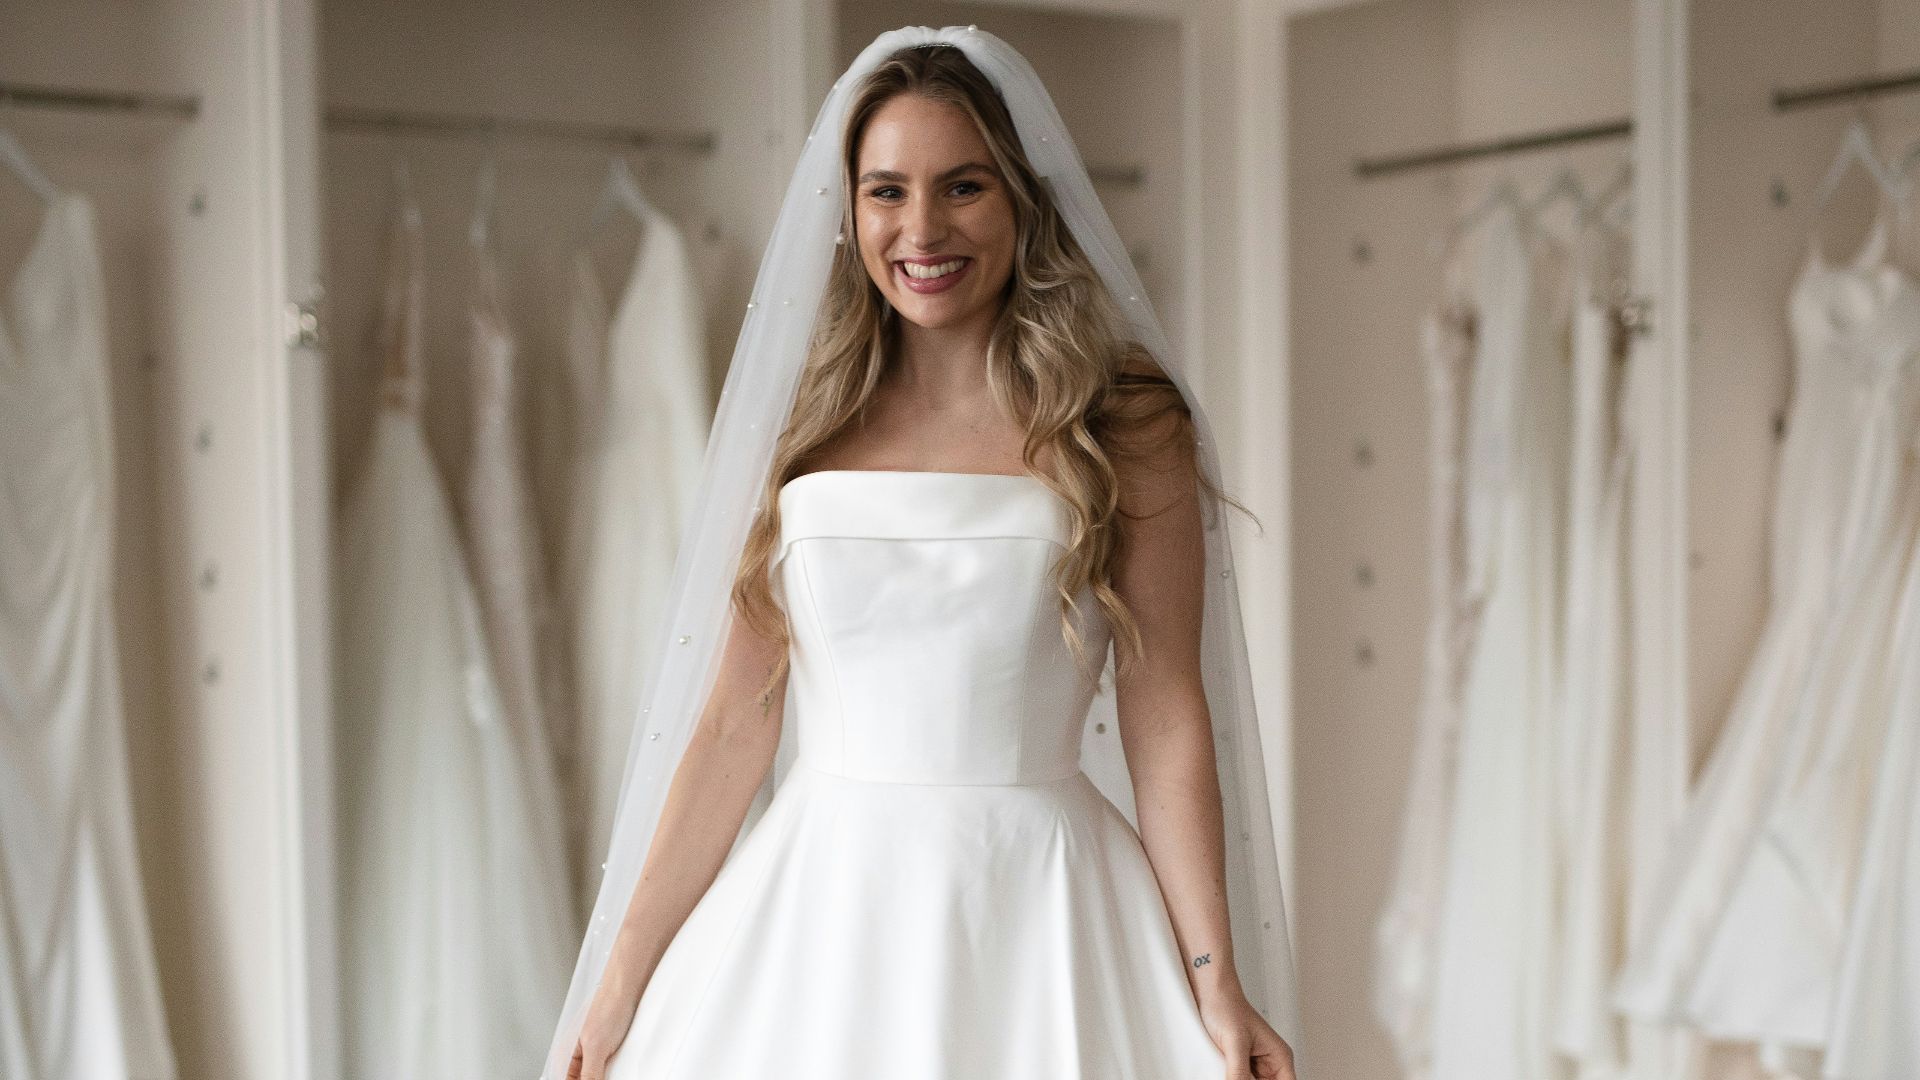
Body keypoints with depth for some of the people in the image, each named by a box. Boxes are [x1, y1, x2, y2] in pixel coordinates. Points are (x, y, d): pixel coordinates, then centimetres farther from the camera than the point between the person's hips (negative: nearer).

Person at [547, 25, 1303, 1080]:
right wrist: (624, 975, 4)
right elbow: (734, 723, 4)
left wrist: (1217, 990, -7)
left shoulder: (1125, 428, -3)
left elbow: (1167, 727, -4)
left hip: (1035, 913, -2)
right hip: (820, 910, 2)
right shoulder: (806, 430, 4)